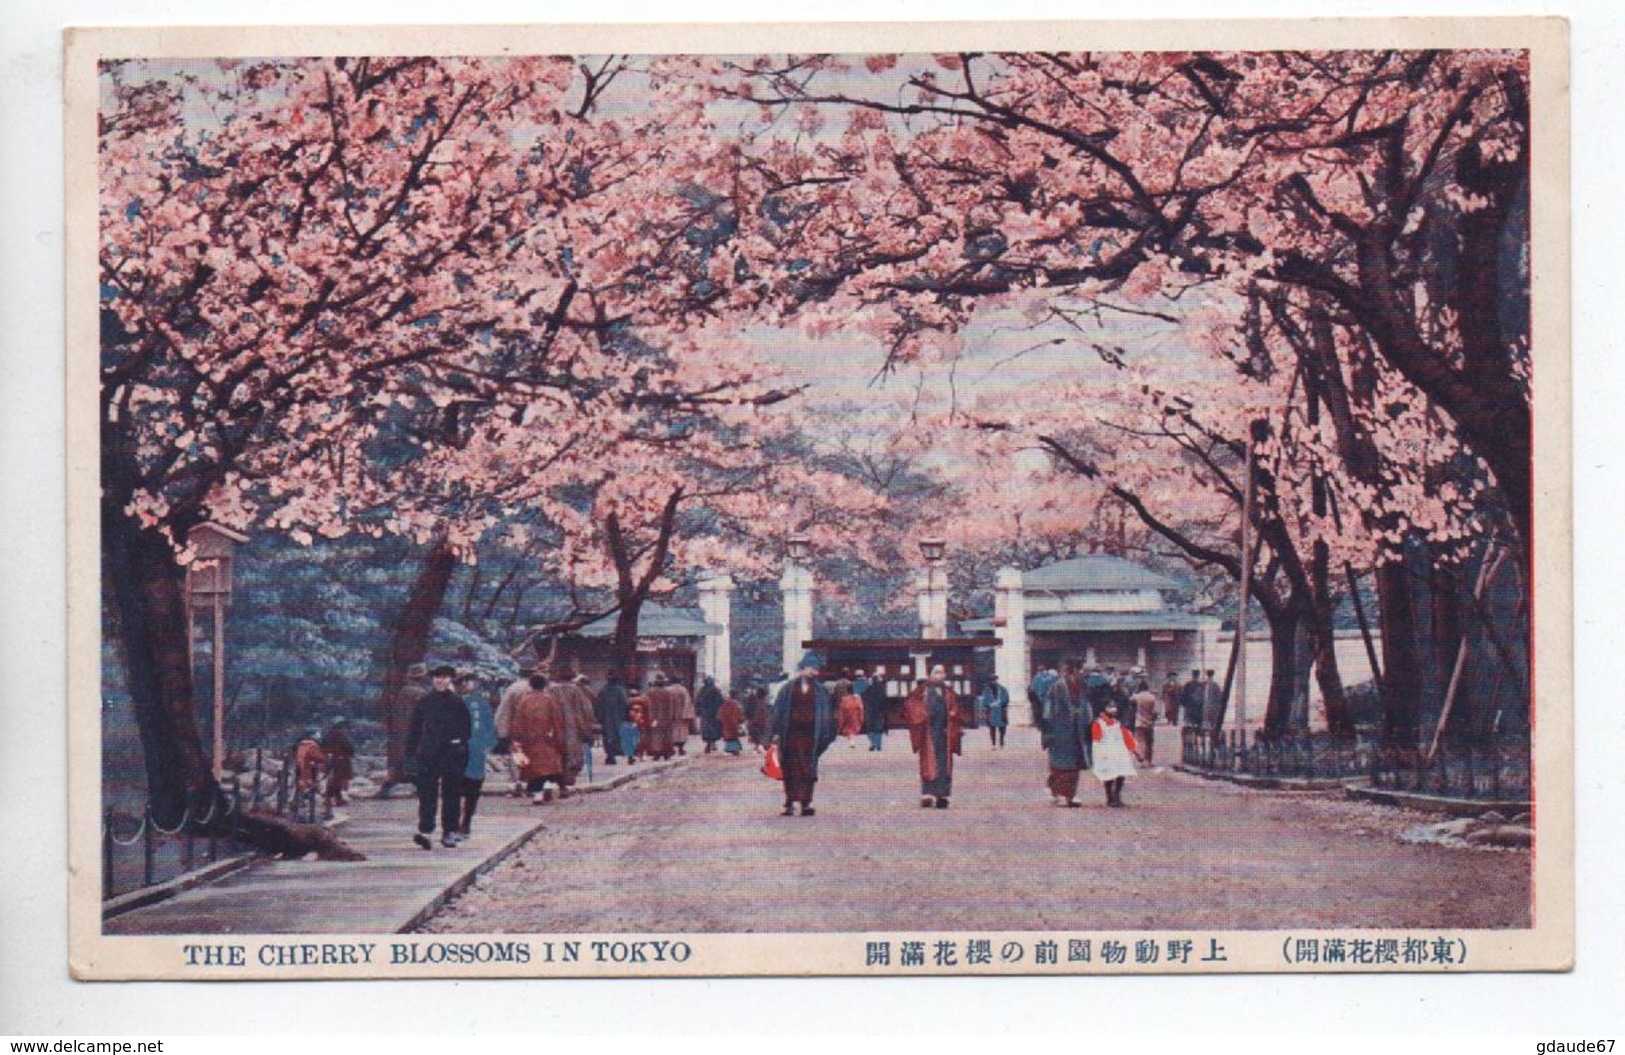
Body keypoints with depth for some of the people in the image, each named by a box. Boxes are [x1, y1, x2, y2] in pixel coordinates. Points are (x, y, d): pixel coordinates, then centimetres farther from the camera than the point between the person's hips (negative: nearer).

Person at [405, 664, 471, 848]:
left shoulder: (457, 702, 4)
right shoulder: (424, 702, 5)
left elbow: (465, 729, 7)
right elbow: (414, 728, 8)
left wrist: (464, 753, 4)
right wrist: (411, 752, 3)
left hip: (452, 753, 0)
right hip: (428, 754, 0)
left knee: (451, 795, 6)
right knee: (427, 793, -9)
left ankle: (449, 832, 15)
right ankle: (425, 831, -15)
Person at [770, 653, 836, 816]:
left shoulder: (820, 691, 7)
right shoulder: (788, 689, 5)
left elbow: (826, 715, 7)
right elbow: (778, 710, 5)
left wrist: (826, 735, 0)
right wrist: (777, 732, 0)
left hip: (810, 734, 0)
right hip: (791, 734, 0)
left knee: (808, 769, -2)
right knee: (790, 768, 2)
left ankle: (806, 803, 1)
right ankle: (790, 803, 9)